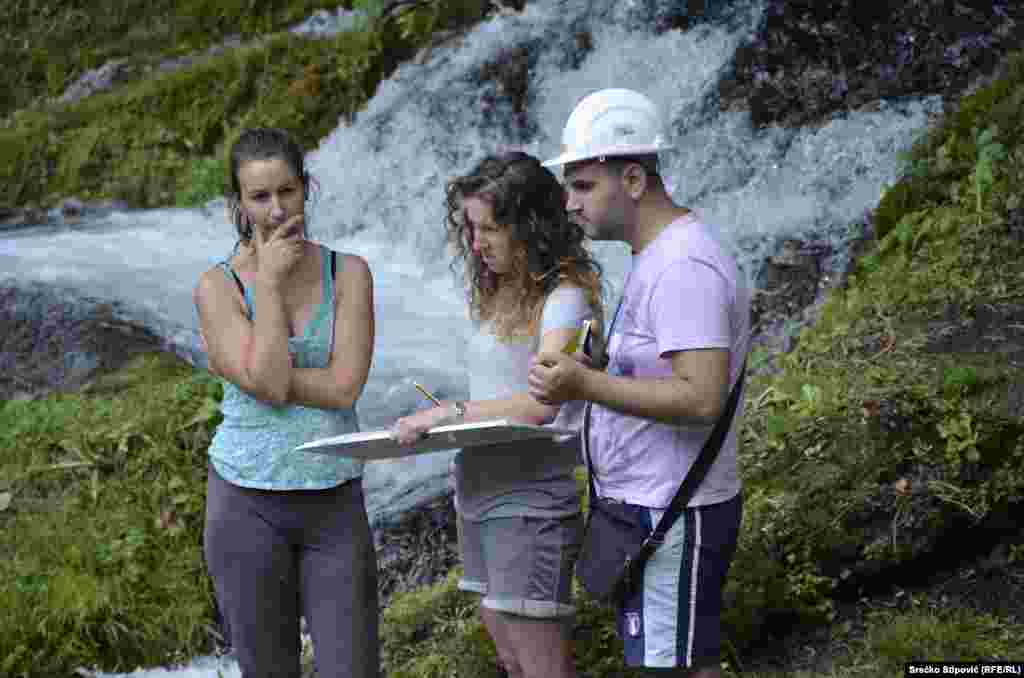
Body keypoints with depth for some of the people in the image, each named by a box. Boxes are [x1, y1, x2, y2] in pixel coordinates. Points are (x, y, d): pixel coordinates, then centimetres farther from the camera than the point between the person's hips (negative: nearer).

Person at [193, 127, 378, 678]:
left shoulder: (349, 273, -1)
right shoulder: (218, 286, -4)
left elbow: (345, 386, -12)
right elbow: (269, 385, -17)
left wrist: (239, 368, -11)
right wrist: (270, 282, -12)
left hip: (335, 502, 1)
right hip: (248, 502, -1)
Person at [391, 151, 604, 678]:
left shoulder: (565, 296, -12)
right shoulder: (499, 291, 13)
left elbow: (540, 404, -21)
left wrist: (451, 413, -17)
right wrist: (443, 421, 2)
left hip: (529, 502, -8)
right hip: (477, 496, 8)